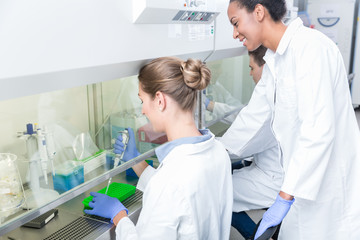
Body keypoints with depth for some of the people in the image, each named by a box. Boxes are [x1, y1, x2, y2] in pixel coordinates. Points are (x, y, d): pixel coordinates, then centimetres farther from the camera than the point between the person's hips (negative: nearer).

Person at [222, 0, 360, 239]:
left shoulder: (310, 47, -20)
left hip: (333, 183, -8)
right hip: (306, 180, 8)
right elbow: (254, 117, 16)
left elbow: (318, 130, -27)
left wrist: (285, 197, -25)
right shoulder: (274, 60, 7)